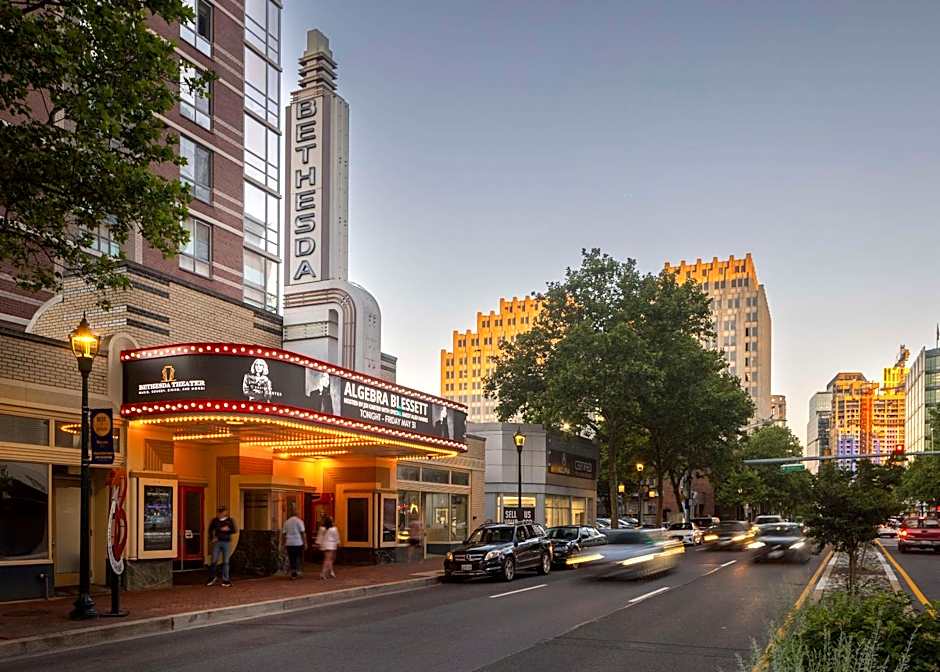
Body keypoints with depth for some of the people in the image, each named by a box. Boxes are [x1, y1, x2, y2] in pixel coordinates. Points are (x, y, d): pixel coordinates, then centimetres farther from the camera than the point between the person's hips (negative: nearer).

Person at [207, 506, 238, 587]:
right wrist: (212, 538, 1)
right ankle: (212, 578, 21)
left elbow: (234, 530, -2)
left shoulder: (230, 521, 3)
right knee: (214, 561, 0)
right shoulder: (215, 520, 6)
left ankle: (225, 580, 7)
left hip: (226, 542, -1)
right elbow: (210, 530, 14)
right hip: (217, 542, 1)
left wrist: (227, 530, -18)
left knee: (225, 562, 1)